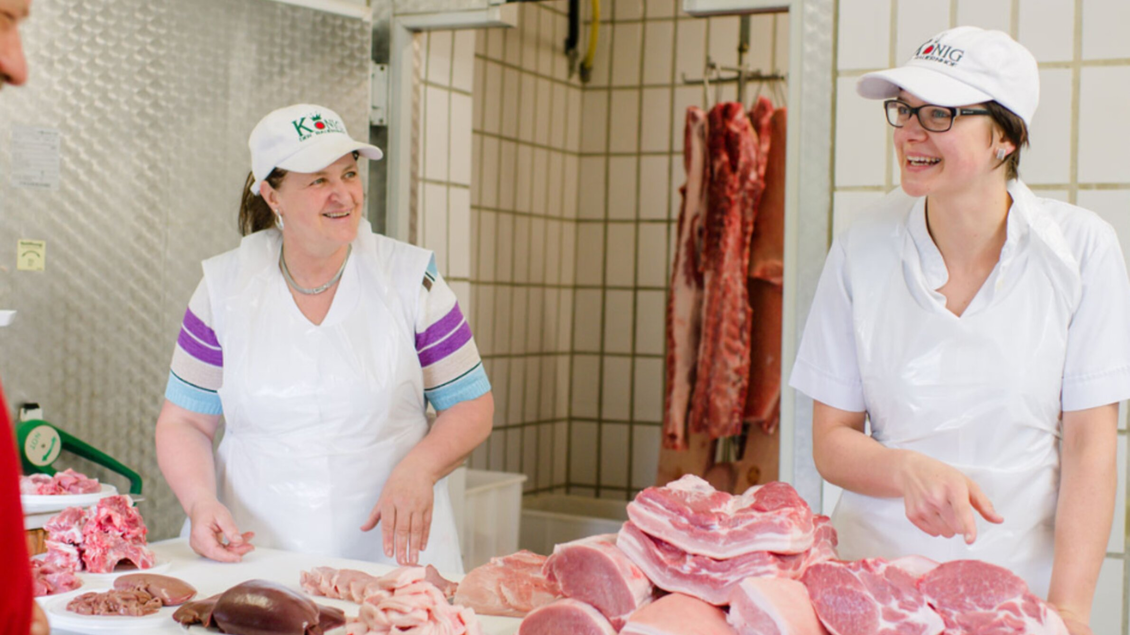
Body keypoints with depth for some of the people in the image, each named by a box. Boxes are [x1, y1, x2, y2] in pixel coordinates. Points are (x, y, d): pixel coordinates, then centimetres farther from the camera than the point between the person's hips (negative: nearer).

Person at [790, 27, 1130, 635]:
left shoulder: (1081, 247, -7)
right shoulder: (862, 250, -4)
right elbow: (831, 441, 0)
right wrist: (908, 470, -20)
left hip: (1024, 580, -1)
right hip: (877, 578, 1)